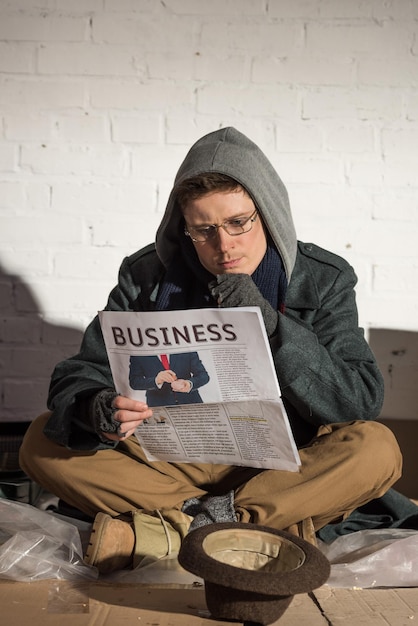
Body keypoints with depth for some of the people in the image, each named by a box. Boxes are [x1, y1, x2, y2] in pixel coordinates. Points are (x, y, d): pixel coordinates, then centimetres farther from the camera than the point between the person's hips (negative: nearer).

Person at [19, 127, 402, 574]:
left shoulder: (322, 282, -7)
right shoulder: (147, 277, -5)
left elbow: (363, 401, -13)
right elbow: (80, 373, -5)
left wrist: (273, 327, -26)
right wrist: (96, 411, -31)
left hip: (278, 466, -1)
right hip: (170, 461, 2)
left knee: (377, 449, -28)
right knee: (42, 442, -17)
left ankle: (174, 528, -25)